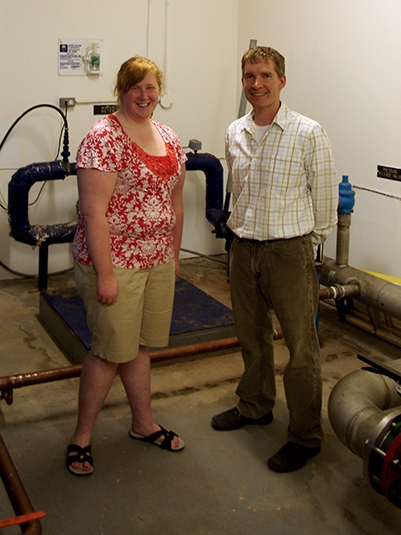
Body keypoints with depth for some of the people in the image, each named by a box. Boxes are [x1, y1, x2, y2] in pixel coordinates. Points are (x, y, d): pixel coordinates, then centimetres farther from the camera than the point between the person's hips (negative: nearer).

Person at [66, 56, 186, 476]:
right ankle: (81, 437, 21)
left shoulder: (169, 138, 9)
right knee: (110, 351, 2)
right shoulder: (104, 138, -15)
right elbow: (93, 211, -19)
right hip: (115, 261, -7)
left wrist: (175, 254, 16)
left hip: (157, 260, 7)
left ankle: (143, 424, 34)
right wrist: (105, 274, -20)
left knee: (140, 345, 18)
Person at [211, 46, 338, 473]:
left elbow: (325, 197, -4)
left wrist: (309, 245, 3)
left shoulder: (308, 133, -11)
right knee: (251, 335, 20)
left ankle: (305, 436, 17)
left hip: (289, 251, -5)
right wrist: (243, 229, 16)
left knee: (301, 346, 2)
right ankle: (255, 405, 41)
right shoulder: (234, 133, 5)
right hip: (244, 249, 6)